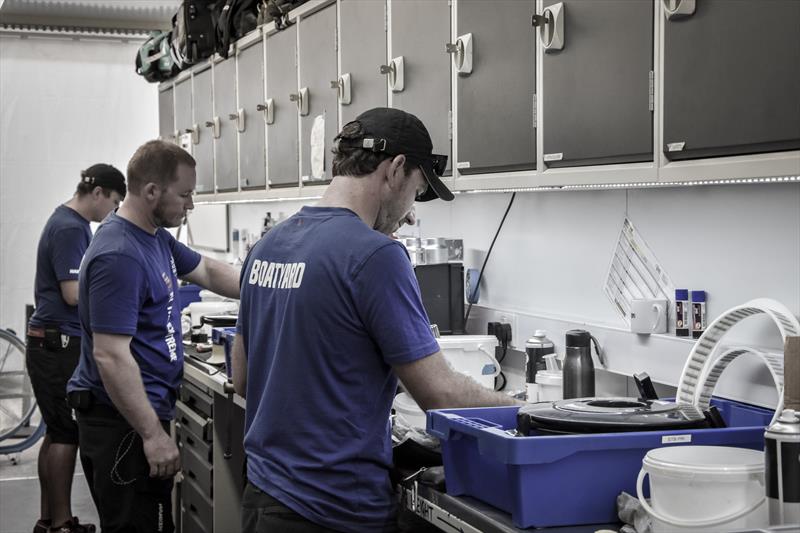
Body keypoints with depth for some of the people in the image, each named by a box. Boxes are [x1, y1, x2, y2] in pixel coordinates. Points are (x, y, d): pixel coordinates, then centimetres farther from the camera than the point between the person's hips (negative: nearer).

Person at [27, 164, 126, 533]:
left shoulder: (71, 223, 14)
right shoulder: (70, 229, -17)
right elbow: (74, 294, -21)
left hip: (56, 344, 10)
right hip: (60, 346, -10)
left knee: (57, 432, 13)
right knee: (66, 434, -4)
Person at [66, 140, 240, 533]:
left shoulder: (156, 237, 8)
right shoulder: (118, 257, -22)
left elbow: (207, 271, 25)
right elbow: (110, 356, -26)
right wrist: (153, 435, -24)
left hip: (139, 414, 10)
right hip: (123, 422, -10)